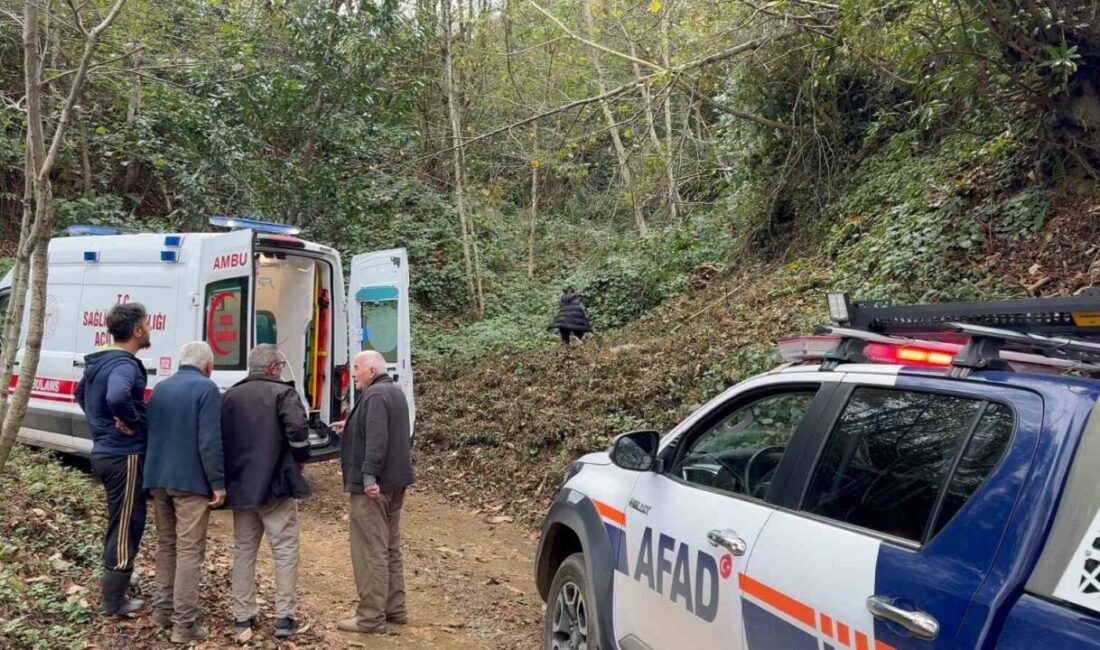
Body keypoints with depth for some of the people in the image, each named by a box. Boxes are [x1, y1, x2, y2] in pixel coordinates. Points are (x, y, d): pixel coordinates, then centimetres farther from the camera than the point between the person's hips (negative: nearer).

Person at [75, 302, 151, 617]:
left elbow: (81, 393, 28)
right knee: (126, 527, 1)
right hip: (125, 456, -10)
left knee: (120, 524, 21)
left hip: (104, 452, 10)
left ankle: (115, 594, 32)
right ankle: (114, 602, 10)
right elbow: (117, 397, -42)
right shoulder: (125, 365, -21)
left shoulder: (100, 361, 10)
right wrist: (132, 421, -25)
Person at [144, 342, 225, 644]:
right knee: (189, 550, -4)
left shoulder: (160, 388, 13)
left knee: (166, 545, 19)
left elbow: (150, 432, 19)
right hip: (190, 481, -7)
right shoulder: (206, 388, -10)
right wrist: (218, 482, -13)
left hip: (157, 478, 7)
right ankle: (184, 624, -5)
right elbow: (210, 441, -17)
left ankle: (162, 608, 26)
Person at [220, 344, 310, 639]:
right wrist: (300, 457, -3)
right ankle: (284, 618, 0)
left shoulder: (230, 396, 11)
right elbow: (298, 428, -21)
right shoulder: (283, 392, -7)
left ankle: (242, 616, 17)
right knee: (285, 551, 1)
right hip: (276, 484, -5)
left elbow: (220, 437, 13)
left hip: (240, 486, 6)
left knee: (243, 551, 13)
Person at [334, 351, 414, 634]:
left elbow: (376, 438, -28)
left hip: (372, 485, -10)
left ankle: (371, 616, 2)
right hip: (394, 481, 11)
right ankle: (395, 609, 23)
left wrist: (369, 475, -31)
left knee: (370, 551, -4)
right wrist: (351, 426, 33)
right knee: (390, 548, 16)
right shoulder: (395, 391, 15)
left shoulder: (375, 394, -17)